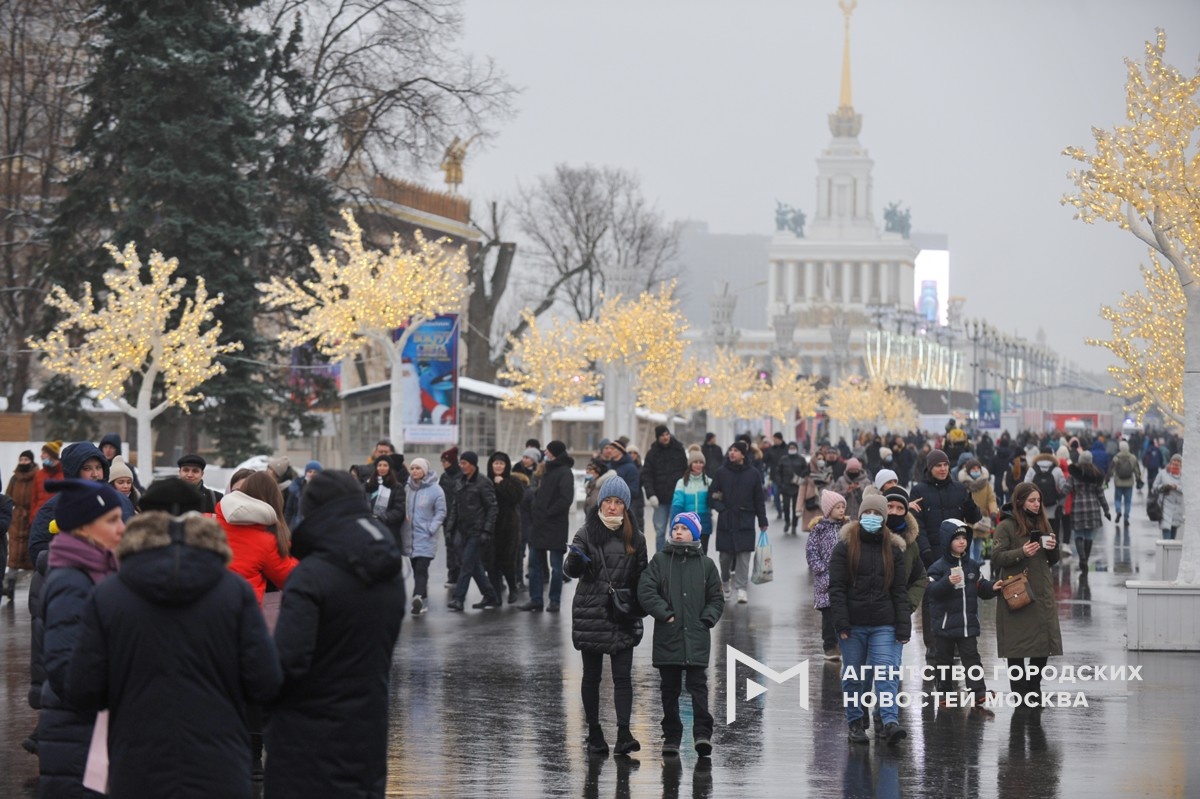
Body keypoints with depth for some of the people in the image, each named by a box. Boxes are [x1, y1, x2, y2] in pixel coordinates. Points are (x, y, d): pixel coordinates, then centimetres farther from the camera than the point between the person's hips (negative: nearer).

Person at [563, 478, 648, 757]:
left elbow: (642, 575, 14)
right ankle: (594, 732, 16)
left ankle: (624, 734, -12)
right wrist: (576, 560, -31)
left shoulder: (635, 537, 5)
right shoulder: (587, 533, -2)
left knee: (623, 676, -7)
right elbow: (570, 570, -9)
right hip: (591, 614, -1)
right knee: (592, 676, 7)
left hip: (623, 615, 1)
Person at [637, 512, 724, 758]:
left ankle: (702, 734, -13)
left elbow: (716, 599, 14)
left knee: (699, 686, -9)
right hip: (667, 637, 1)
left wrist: (707, 619, -1)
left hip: (697, 639, -1)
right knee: (670, 689, 7)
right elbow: (645, 590, -4)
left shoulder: (706, 564, 9)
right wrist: (666, 614, -10)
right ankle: (671, 736, 14)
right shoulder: (660, 560, 5)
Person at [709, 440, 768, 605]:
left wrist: (762, 521, 5)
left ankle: (741, 588, -6)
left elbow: (759, 499, 6)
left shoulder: (753, 474, 2)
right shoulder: (721, 472, 3)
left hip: (745, 521, -1)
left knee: (743, 555, -6)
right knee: (725, 554, 6)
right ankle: (725, 582, 30)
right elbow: (712, 495, 6)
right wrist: (721, 508, -9)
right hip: (726, 521, 1)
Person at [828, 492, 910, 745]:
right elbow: (836, 587, -2)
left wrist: (903, 627, -1)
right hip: (853, 624, -1)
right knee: (853, 676, 6)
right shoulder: (845, 546, 2)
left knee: (886, 672, -11)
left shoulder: (893, 549, 8)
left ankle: (890, 722, -20)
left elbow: (899, 591, 7)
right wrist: (841, 622, -11)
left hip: (883, 624, 1)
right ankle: (855, 722, 18)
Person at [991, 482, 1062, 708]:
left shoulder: (1042, 524, 13)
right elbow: (996, 558, -10)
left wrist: (1053, 548, -3)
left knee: (1044, 644, 5)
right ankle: (1020, 692, 5)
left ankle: (1034, 687, 19)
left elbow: (1052, 561, 19)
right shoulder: (1007, 526, -5)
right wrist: (1022, 552, -22)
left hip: (1042, 593, 6)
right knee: (1017, 647, -2)